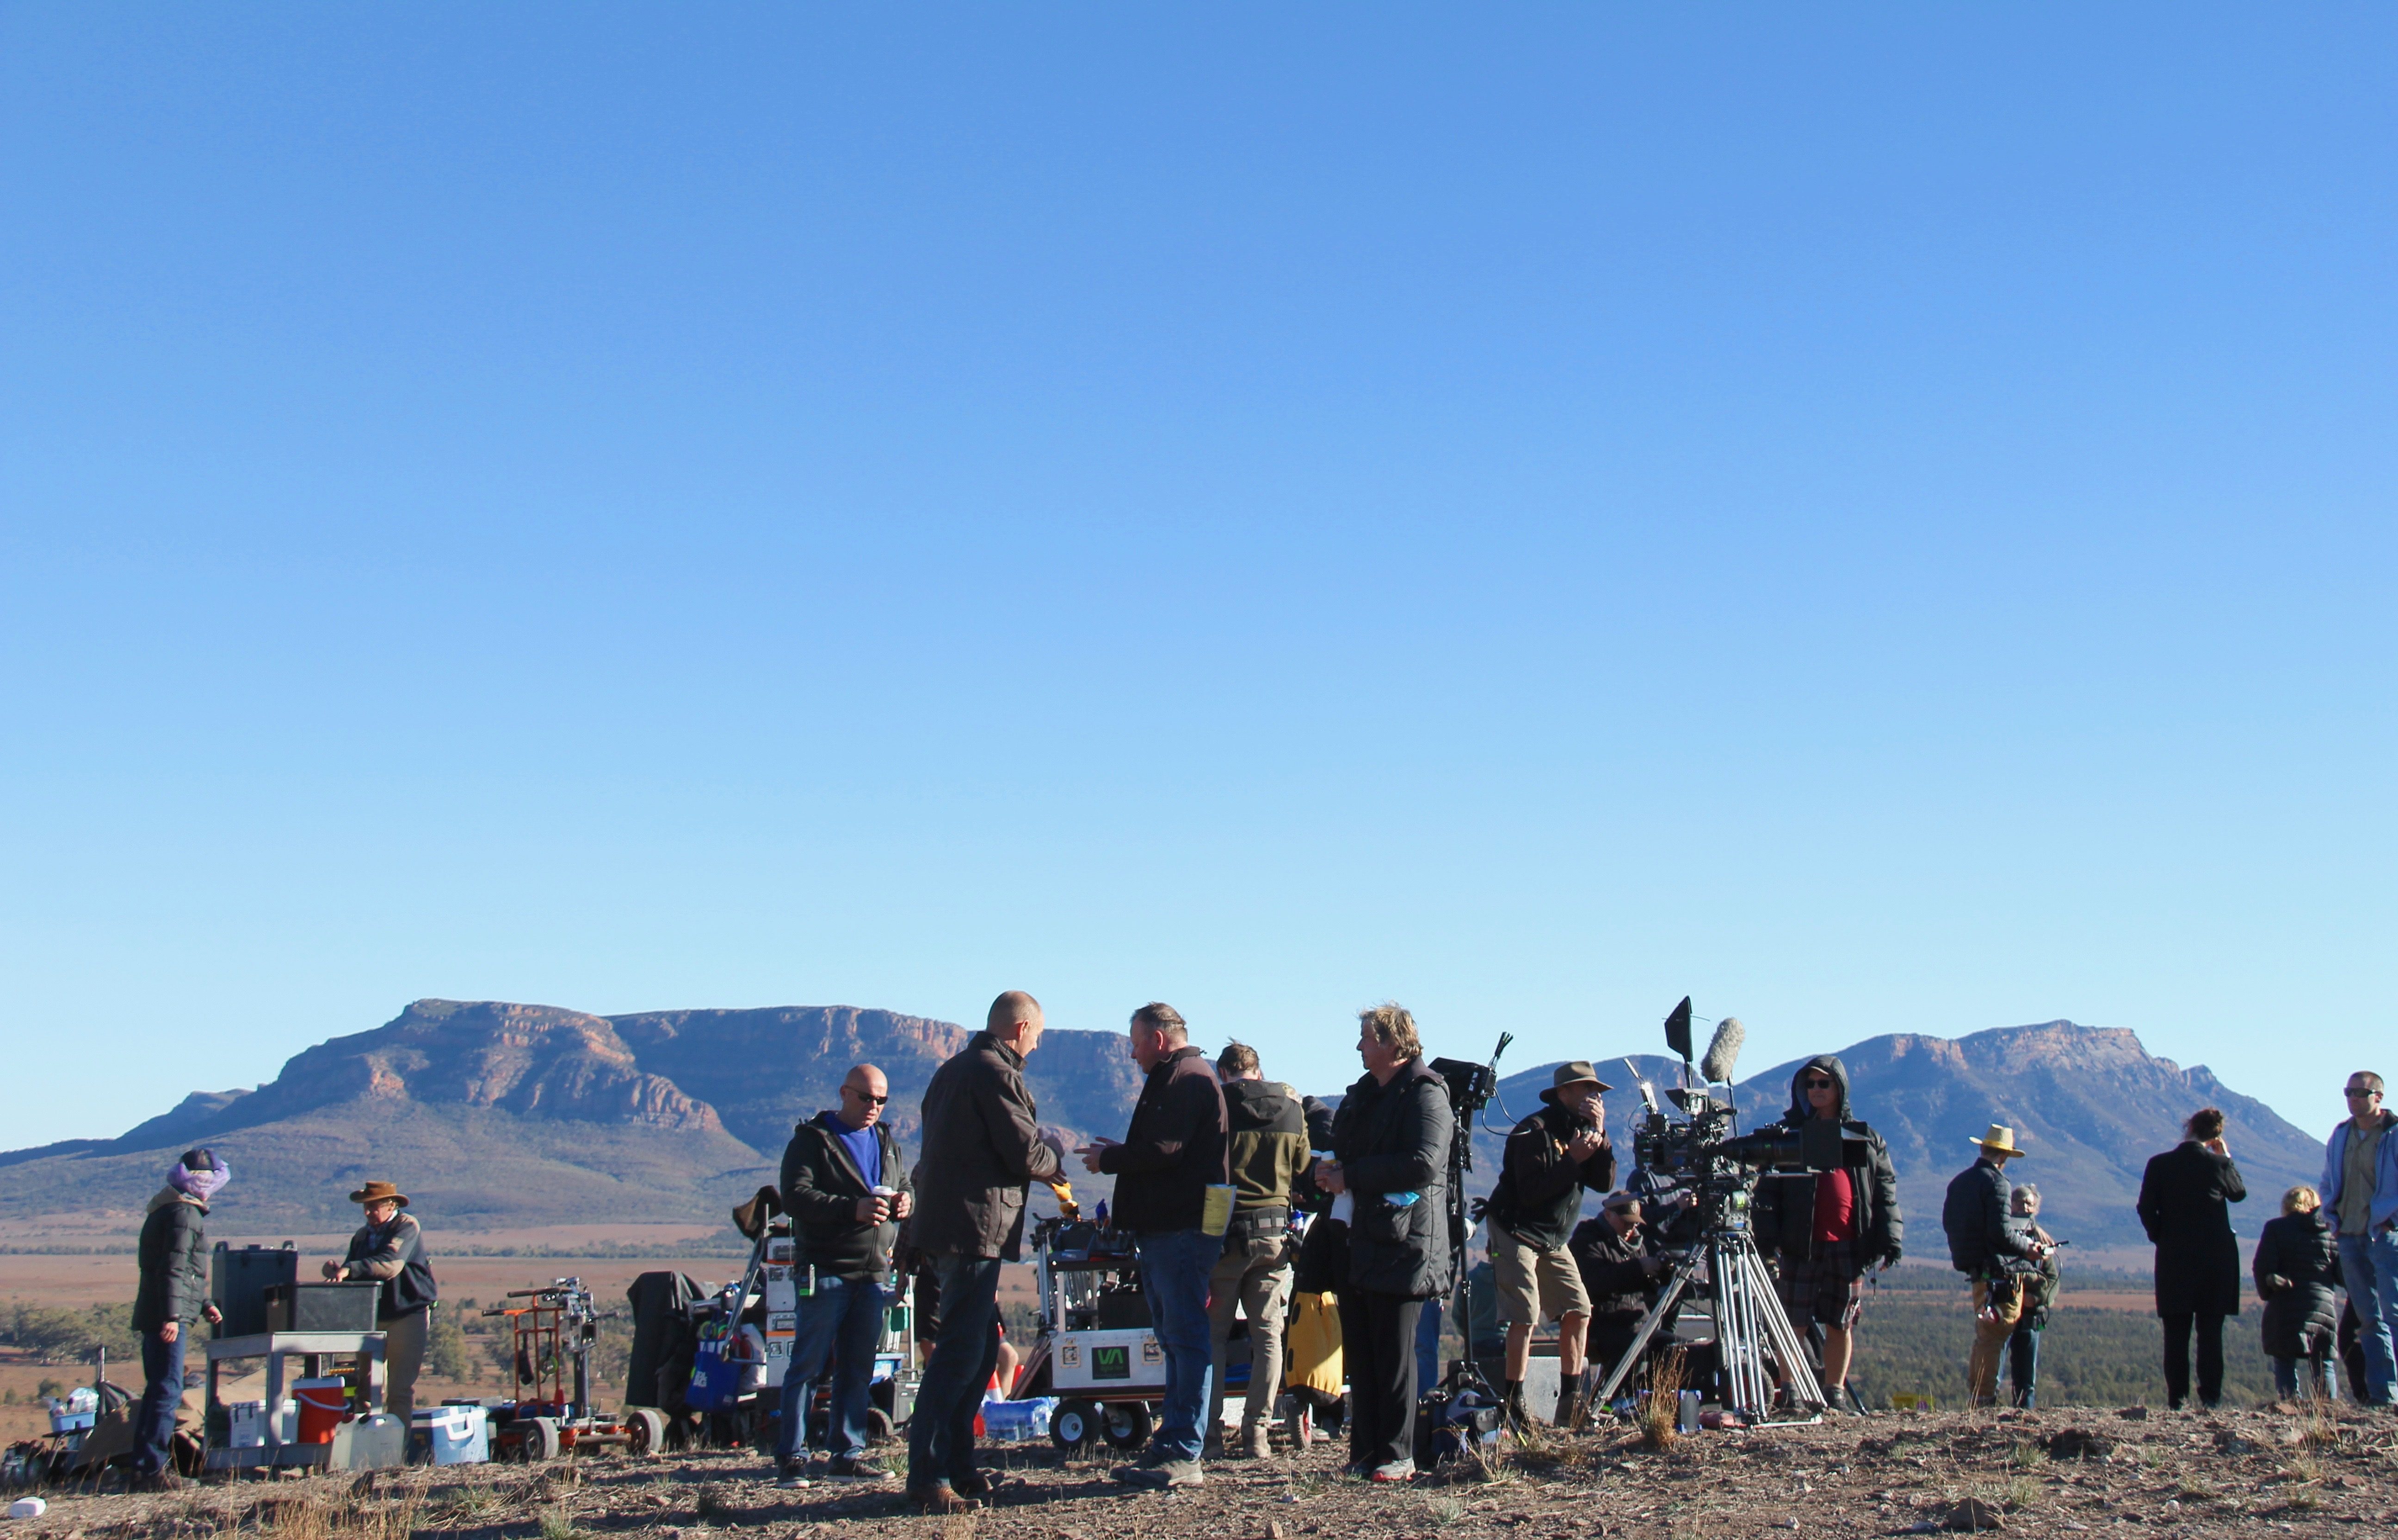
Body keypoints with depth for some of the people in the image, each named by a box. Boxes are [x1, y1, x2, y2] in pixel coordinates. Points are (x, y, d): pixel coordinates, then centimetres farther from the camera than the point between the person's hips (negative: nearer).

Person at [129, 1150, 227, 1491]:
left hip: (152, 1316, 11)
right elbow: (174, 1268, -22)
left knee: (158, 1390, 16)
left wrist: (204, 1304, 30)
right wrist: (172, 1316, -27)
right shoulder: (186, 1214, -13)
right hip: (167, 1318, -11)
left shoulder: (170, 1209, 20)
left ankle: (144, 1468, 20)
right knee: (168, 1391, -9)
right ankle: (153, 1470, -10)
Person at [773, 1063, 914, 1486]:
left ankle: (847, 1455, 14)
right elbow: (795, 1197, -12)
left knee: (858, 1371, 8)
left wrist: (905, 1201, 1)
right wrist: (852, 1209, -23)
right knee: (809, 1366, -6)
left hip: (874, 1273, 6)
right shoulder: (812, 1140, -1)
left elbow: (906, 1185, 26)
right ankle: (791, 1456, -2)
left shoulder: (886, 1142, 19)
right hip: (826, 1271, -6)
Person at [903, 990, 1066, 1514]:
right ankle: (927, 1479, -12)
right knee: (962, 1353, -10)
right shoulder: (995, 1074, -12)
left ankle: (956, 1466, 17)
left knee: (980, 1346, 16)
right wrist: (1053, 1151, 7)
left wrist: (1041, 1150, 20)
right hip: (974, 1229, -10)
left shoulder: (953, 1070, 20)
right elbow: (1027, 1155, -15)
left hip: (944, 1227, 10)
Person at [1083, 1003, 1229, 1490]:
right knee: (1176, 1337, 11)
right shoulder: (1175, 1078, 23)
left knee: (1184, 1338, -10)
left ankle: (1182, 1455, -11)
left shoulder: (1187, 1078, -10)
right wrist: (1116, 1152, 17)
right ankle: (1170, 1446, 15)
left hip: (1182, 1230, -11)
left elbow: (1163, 1151, -19)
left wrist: (1107, 1159, -6)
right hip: (1164, 1229, 11)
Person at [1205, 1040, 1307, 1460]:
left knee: (1213, 1331, 6)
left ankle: (1209, 1429, 4)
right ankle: (1257, 1432, 4)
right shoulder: (1291, 1109, 4)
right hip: (1274, 1228, 3)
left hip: (1225, 1229, -3)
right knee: (1268, 1333, 7)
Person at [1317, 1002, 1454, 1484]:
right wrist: (1329, 1168, 4)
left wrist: (1351, 1176, -17)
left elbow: (1423, 1164, -21)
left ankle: (1396, 1456, 1)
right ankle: (1364, 1452, 15)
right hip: (1357, 1245, 8)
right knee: (1360, 1354, 9)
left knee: (1393, 1355, -5)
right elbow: (1342, 1150, 29)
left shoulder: (1426, 1095, -8)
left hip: (1402, 1244, -8)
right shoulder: (1363, 1093, 19)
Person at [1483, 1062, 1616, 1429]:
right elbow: (1530, 1192, -24)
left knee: (1578, 1312, 0)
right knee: (1526, 1317, -15)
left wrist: (1599, 1136, -13)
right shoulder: (1534, 1132, -16)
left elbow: (1605, 1182, -2)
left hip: (1553, 1240, 8)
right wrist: (1573, 1159, -26)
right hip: (1516, 1233, -8)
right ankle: (1512, 1404, -9)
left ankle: (1570, 1403, 7)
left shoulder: (1580, 1129, 7)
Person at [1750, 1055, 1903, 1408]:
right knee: (1794, 1322, -2)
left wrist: (1890, 1238, 1)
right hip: (1801, 1245, -2)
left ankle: (1834, 1393, 13)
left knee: (1841, 1324, 6)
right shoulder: (1789, 1133, 8)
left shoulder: (1866, 1139, 13)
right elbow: (1768, 1190, 3)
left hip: (1849, 1246, 2)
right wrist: (1767, 1236, -8)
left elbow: (1887, 1190, 11)